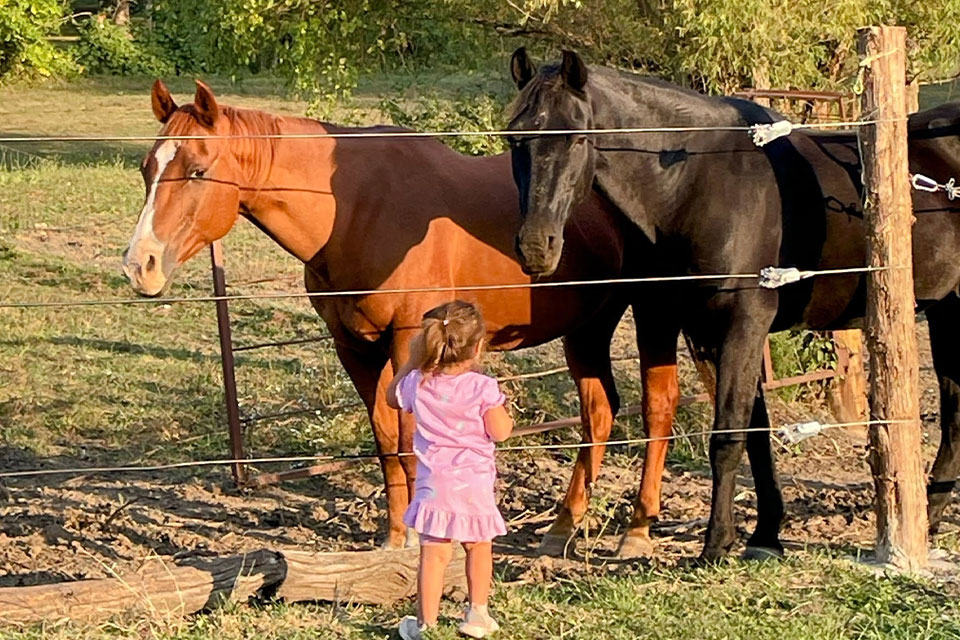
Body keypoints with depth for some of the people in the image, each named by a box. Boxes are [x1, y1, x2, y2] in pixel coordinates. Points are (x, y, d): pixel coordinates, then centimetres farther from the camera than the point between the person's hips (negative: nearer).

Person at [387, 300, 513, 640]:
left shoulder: (417, 384, -3)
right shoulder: (483, 388, -13)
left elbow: (392, 397, 19)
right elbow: (499, 432, -11)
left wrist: (413, 359, 21)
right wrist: (505, 416, 9)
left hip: (433, 484, 1)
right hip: (474, 484, -1)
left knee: (434, 554, 2)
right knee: (478, 548, 19)